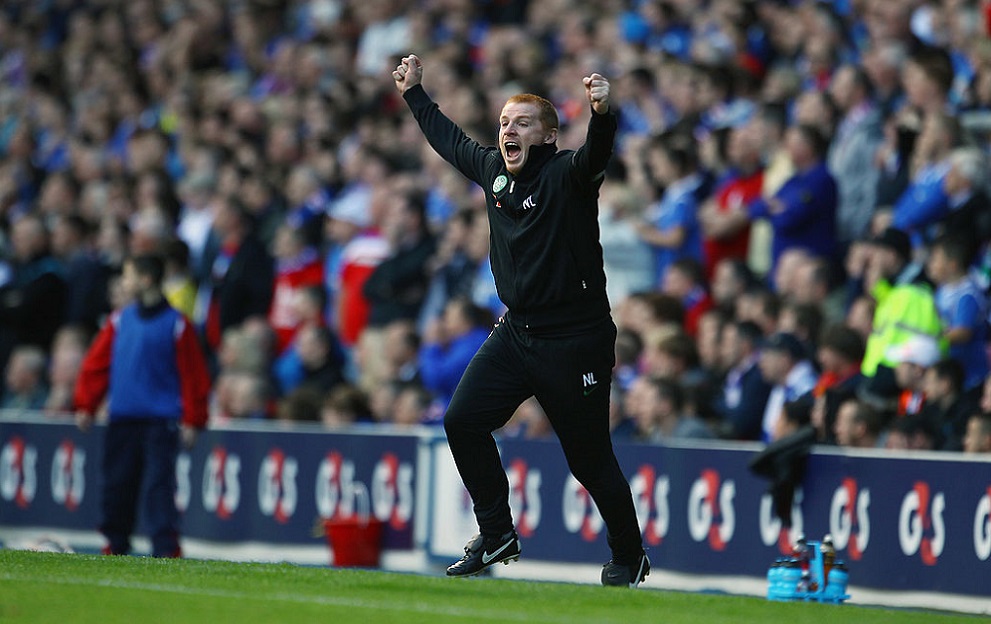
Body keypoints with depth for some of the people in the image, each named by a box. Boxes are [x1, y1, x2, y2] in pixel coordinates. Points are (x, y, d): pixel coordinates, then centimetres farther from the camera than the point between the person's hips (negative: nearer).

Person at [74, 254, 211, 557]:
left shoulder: (175, 324, -4)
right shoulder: (120, 321, 10)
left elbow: (193, 374, -5)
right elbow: (96, 363, 10)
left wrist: (192, 420, -8)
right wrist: (85, 405, 5)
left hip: (161, 421, -5)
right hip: (122, 420, 5)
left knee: (158, 484, -10)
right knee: (117, 484, 9)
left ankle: (166, 548, -10)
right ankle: (115, 543, 21)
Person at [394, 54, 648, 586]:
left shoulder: (564, 175, -14)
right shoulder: (492, 169, 6)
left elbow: (595, 156, -36)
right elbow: (449, 139, 25)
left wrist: (602, 115, -56)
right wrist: (414, 93, 35)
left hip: (575, 342, -7)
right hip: (516, 333, 7)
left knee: (590, 458, -1)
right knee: (462, 421, -1)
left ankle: (628, 558, 18)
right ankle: (496, 536, 13)